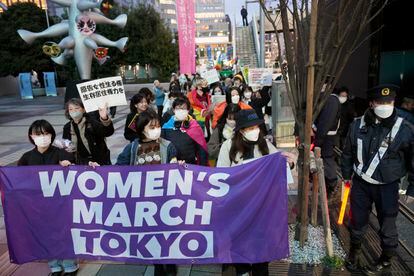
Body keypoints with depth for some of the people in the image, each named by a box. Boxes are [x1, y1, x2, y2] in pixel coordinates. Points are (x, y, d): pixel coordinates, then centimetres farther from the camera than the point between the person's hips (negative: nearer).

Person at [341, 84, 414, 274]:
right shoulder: (357, 125, -5)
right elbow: (348, 152, 8)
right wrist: (347, 175, 13)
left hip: (387, 187, -2)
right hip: (360, 183, 2)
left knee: (387, 225, 12)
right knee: (357, 221, 17)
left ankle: (386, 260, 38)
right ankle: (354, 251, 42)